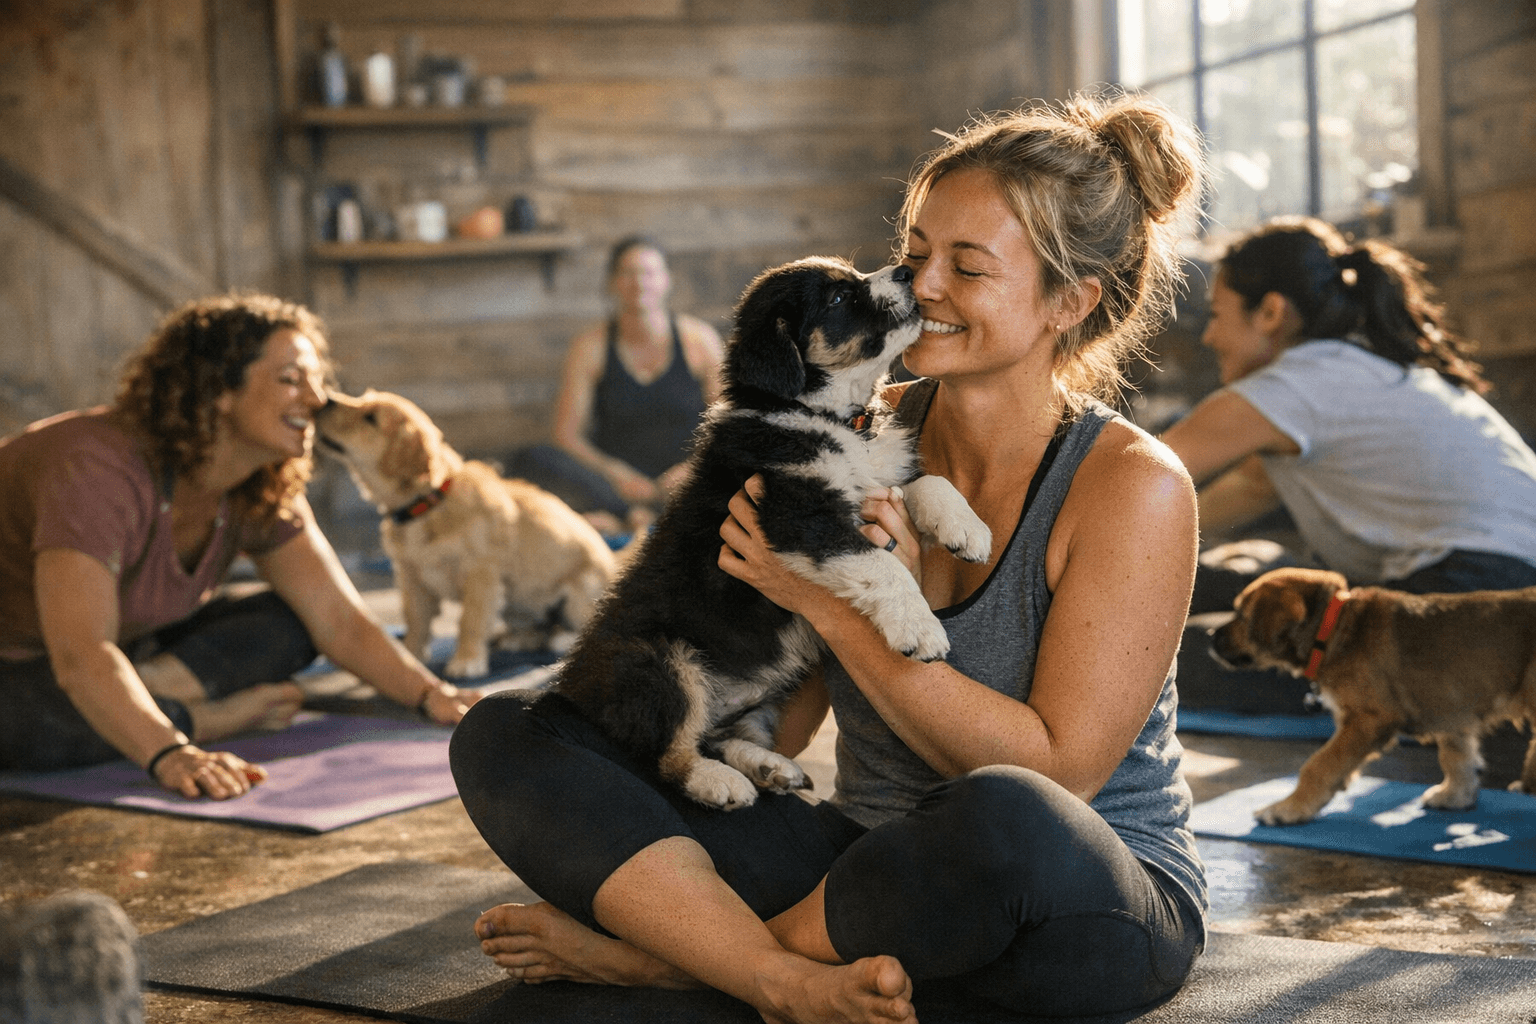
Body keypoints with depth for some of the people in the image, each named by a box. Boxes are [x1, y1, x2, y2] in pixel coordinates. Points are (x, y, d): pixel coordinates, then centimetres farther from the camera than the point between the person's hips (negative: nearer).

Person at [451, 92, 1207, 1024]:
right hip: (872, 861, 5)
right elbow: (776, 733, 4)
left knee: (1004, 818, -43)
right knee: (502, 738, -7)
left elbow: (1053, 771, -18)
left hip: (1096, 911, -4)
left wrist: (838, 608, -19)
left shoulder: (1132, 487, -13)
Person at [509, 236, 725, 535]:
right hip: (613, 485, 0)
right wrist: (616, 474, -16)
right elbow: (566, 435, 0)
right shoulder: (590, 348, 3)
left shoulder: (698, 339, 3)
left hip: (682, 487, 0)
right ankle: (637, 516, -35)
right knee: (529, 461, -25)